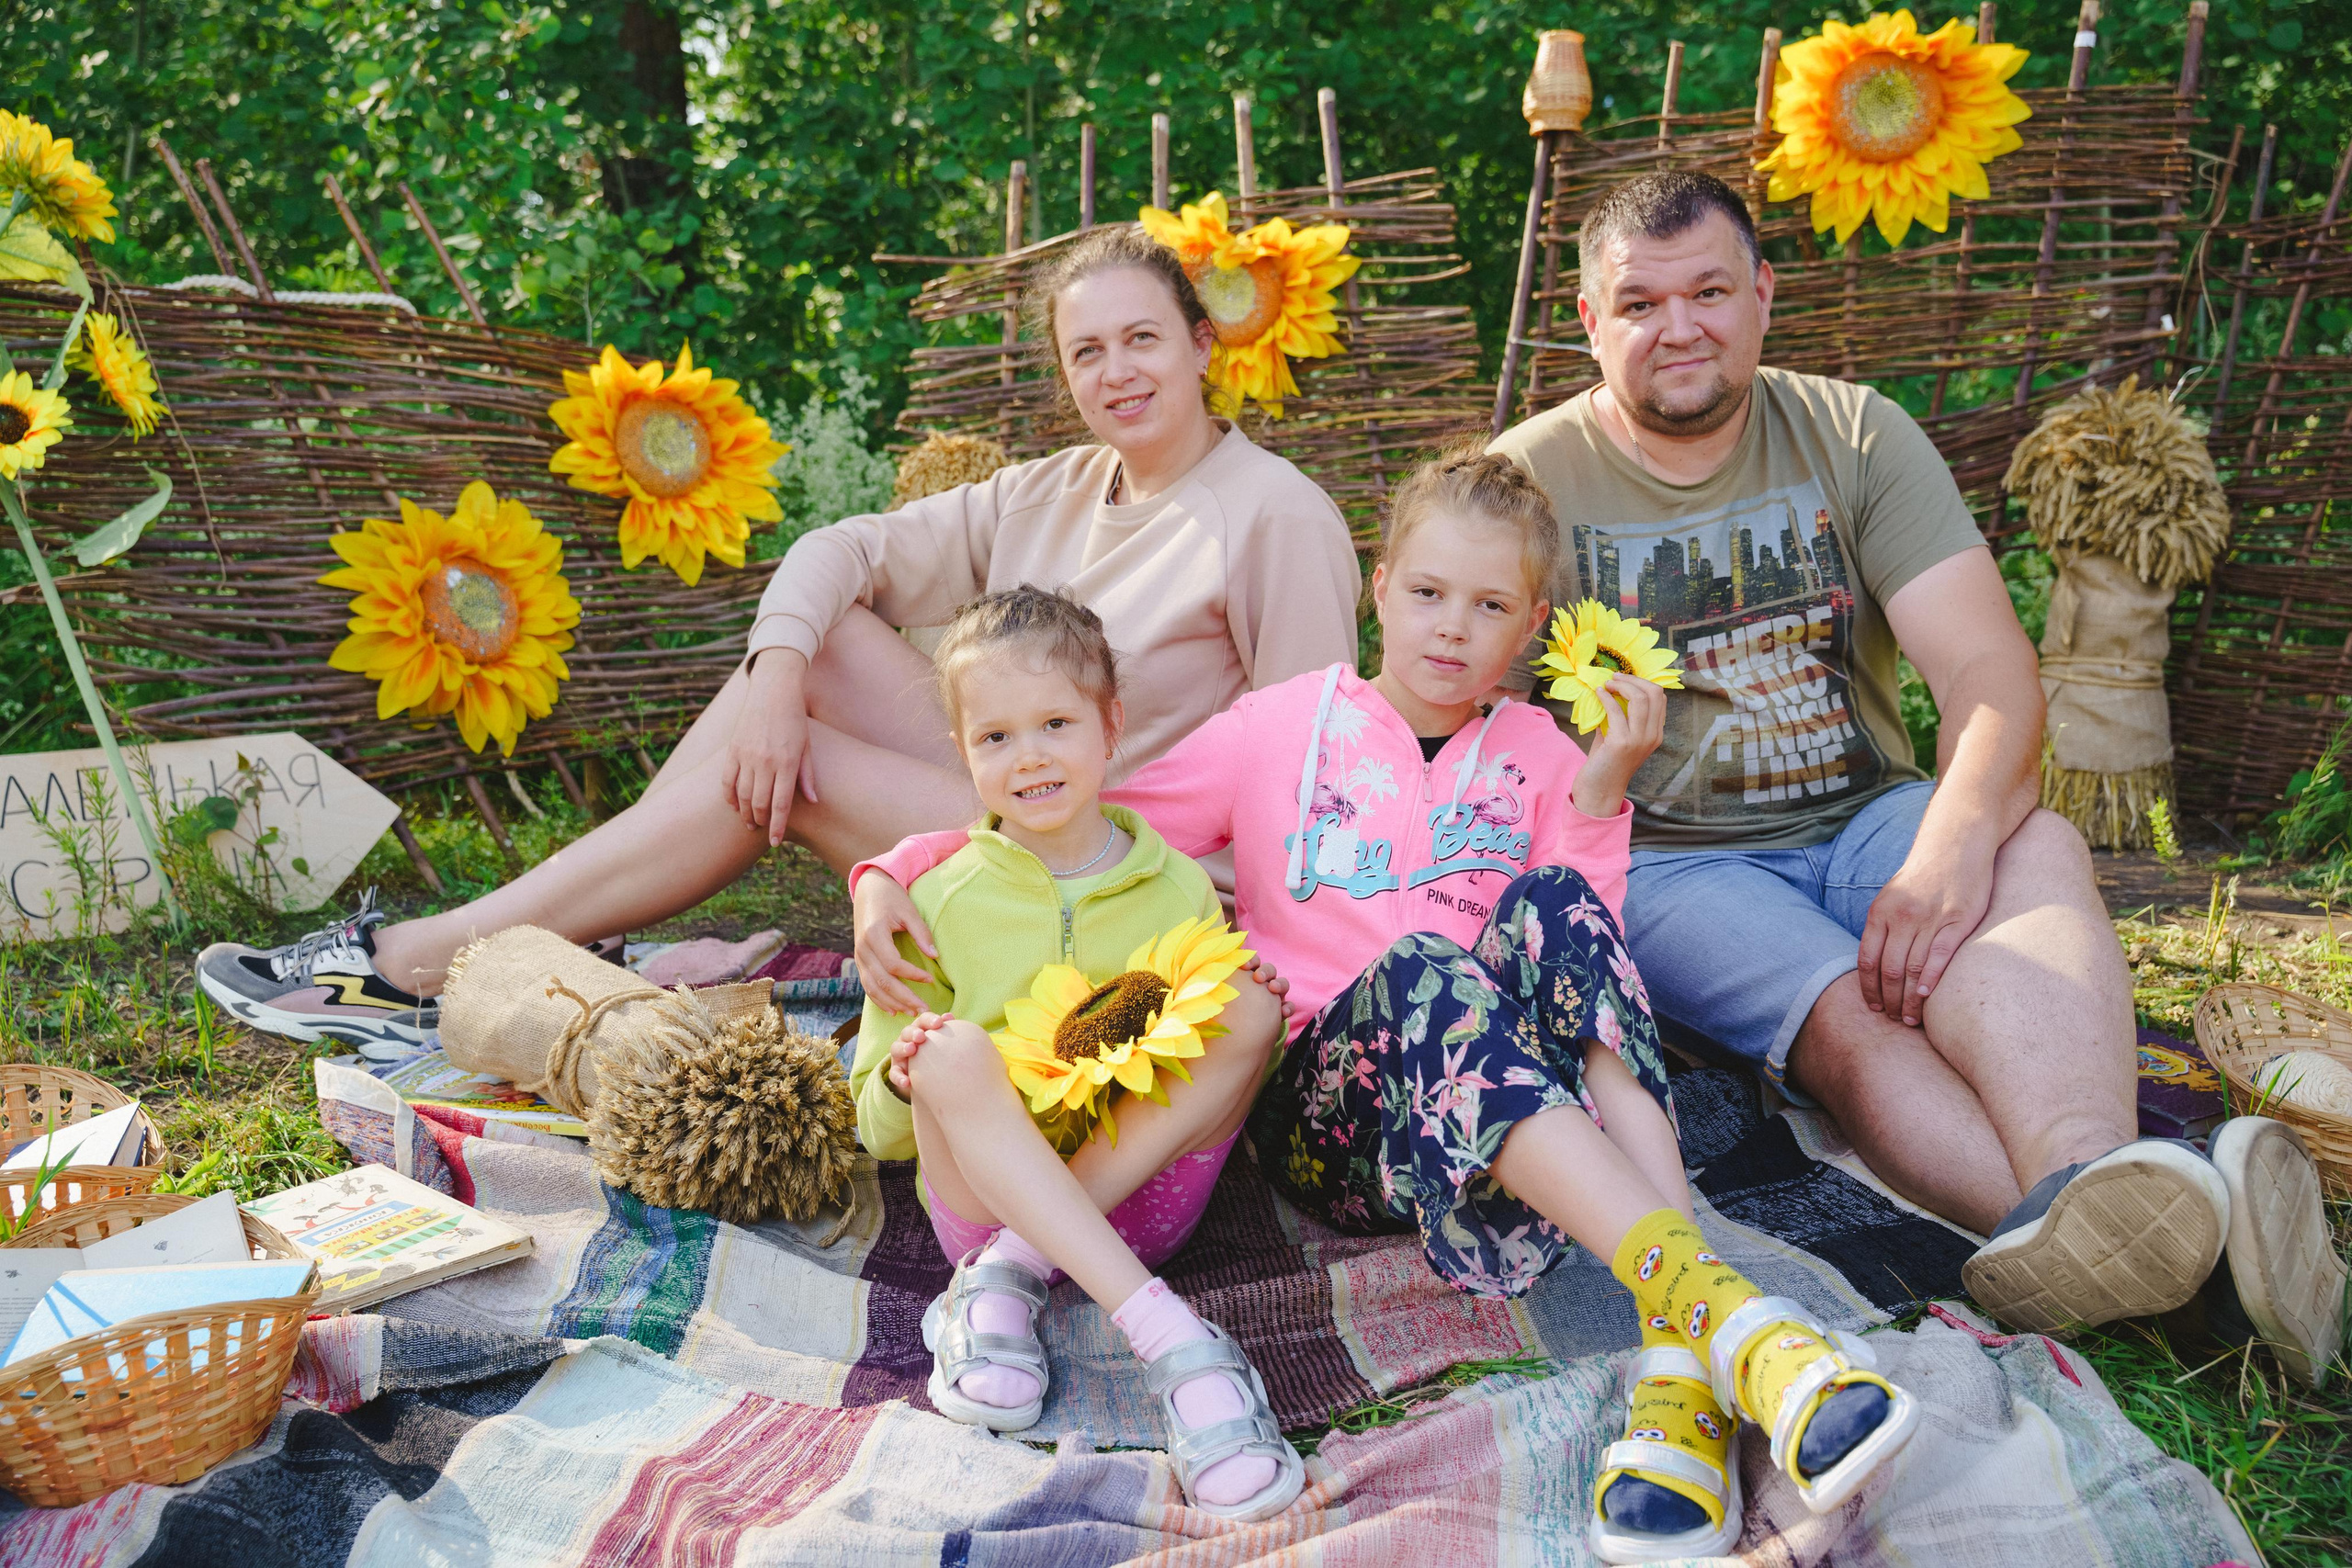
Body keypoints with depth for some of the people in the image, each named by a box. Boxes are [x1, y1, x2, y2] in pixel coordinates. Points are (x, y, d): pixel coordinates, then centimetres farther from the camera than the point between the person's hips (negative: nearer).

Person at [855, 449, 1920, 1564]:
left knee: (1553, 904, -29)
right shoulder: (1278, 728, 13)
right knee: (1418, 968, -35)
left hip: (1516, 1097, 2)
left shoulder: (1538, 752, 18)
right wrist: (894, 872, -3)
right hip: (1321, 1110, -2)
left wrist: (1599, 793, -3)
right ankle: (1714, 1309, -48)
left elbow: (1586, 953, 7)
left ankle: (1676, 1368, -43)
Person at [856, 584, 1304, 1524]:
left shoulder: (1179, 890, 6)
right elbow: (882, 1130, 5)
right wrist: (907, 1082, -18)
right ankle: (1173, 1341, -42)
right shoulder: (941, 903, 3)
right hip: (989, 1193, -1)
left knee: (1255, 1002, -18)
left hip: (1145, 1192, 1)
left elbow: (1242, 1042, 12)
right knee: (954, 1050, -29)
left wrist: (1234, 1023, -11)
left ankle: (1007, 1277, -25)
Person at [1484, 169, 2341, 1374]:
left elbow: (1990, 670, -9)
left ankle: (2082, 1182, -57)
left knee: (2036, 845, -31)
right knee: (1850, 1022, -32)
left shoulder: (1853, 437, 4)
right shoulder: (1527, 485, -1)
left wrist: (1953, 845, -29)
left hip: (1866, 824, 2)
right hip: (1667, 866, -2)